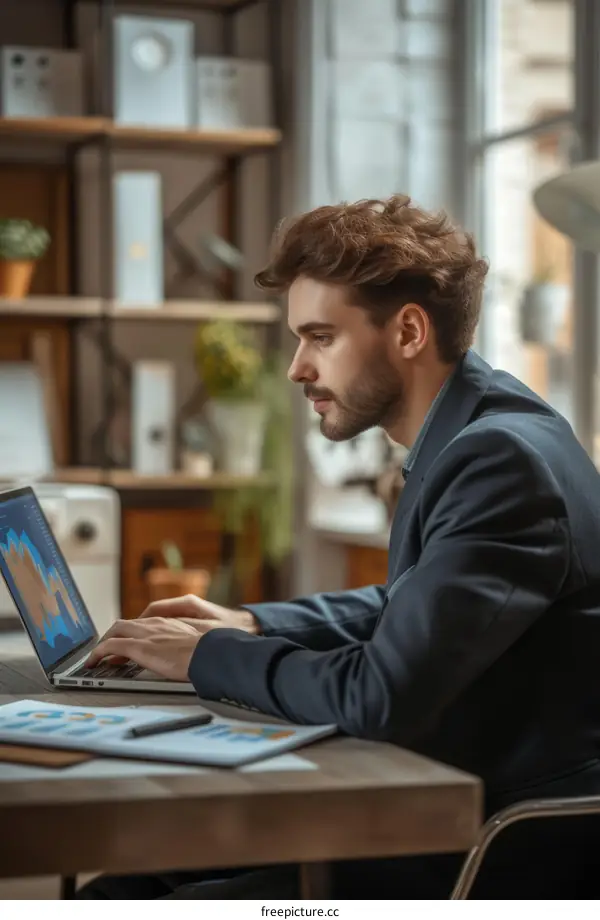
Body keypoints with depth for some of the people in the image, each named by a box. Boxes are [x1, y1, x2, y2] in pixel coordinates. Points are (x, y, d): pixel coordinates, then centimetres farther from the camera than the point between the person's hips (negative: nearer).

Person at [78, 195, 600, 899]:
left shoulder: (503, 459, -21)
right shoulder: (468, 439, 9)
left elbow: (380, 698, -25)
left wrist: (209, 656, -9)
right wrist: (253, 625, 12)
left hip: (519, 857, -9)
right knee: (129, 875, 3)